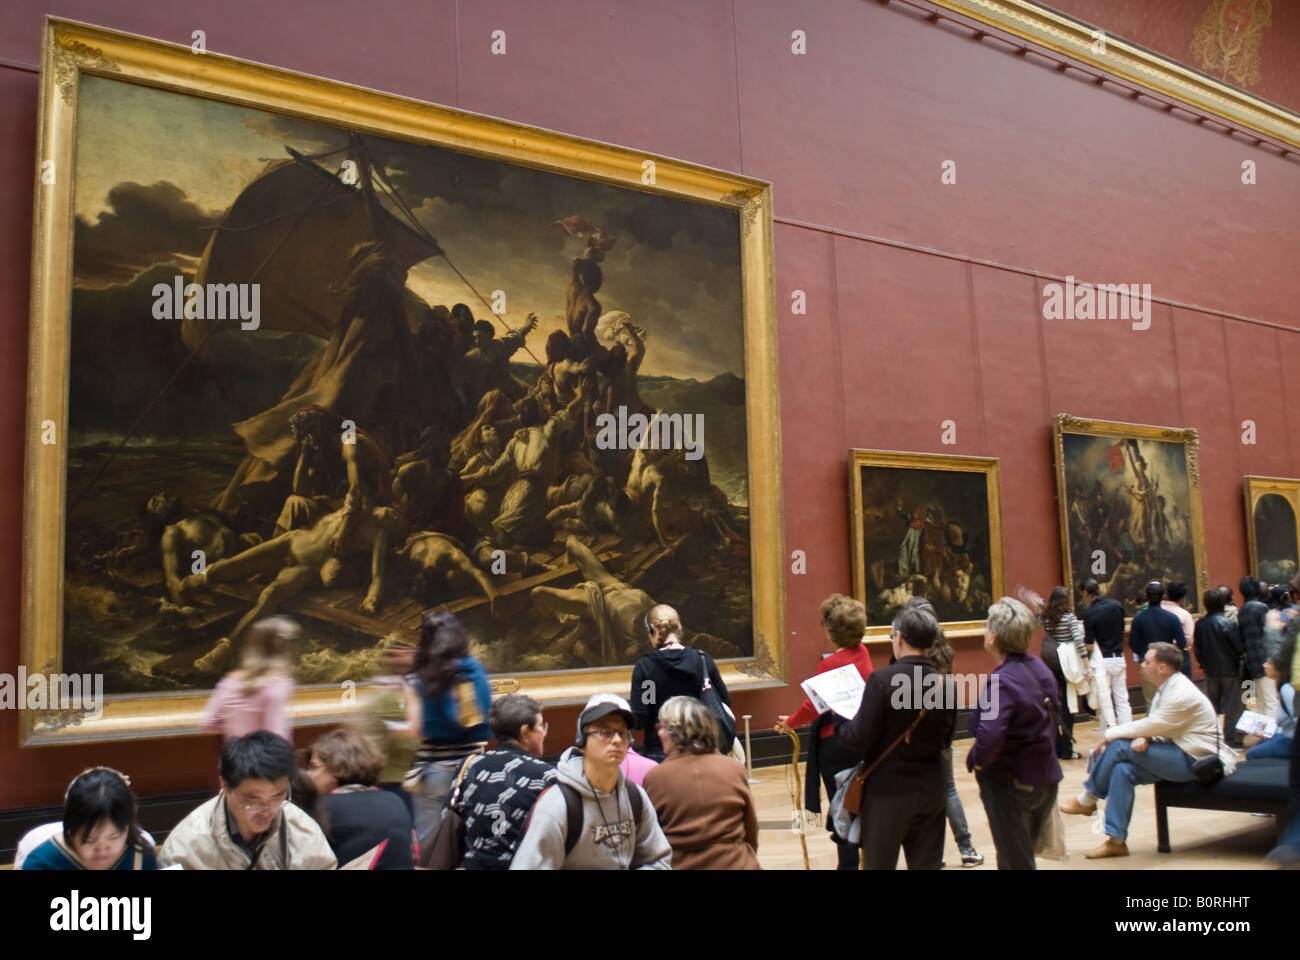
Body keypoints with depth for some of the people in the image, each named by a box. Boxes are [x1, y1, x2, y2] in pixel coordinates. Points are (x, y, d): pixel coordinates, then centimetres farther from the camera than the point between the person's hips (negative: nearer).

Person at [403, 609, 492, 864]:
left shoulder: (419, 682, -7)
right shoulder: (476, 671, 1)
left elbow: (415, 731, -8)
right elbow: (488, 722, 8)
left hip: (435, 769, -3)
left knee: (427, 843, 9)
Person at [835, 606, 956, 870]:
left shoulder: (882, 680, -17)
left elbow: (859, 740, -16)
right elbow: (945, 741, 10)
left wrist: (838, 721, 2)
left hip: (887, 790, -4)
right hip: (931, 789, 5)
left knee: (879, 864, 9)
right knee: (927, 863, 13)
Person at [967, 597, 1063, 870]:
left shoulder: (1002, 682, -27)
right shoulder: (1039, 667, 1)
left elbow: (989, 736, -38)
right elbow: (1055, 709, 16)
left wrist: (976, 760, -19)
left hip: (1011, 784, -8)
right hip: (1046, 779, 9)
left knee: (1014, 861, 6)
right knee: (1025, 855, 24)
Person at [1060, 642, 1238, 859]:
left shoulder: (1181, 695, -22)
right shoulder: (1167, 688, 9)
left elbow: (1149, 726, -19)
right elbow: (1152, 725, 10)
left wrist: (1109, 735, -7)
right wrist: (1142, 739, -14)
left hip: (1193, 761, -9)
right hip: (1179, 754, 9)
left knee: (1119, 746, -19)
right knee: (1122, 770, -12)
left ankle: (1087, 800, 1)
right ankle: (1116, 840, -9)